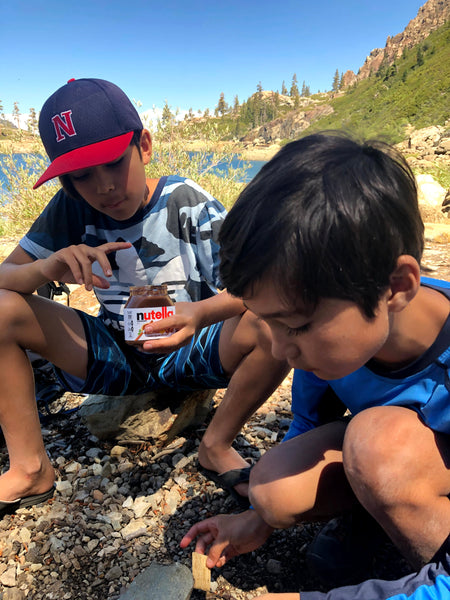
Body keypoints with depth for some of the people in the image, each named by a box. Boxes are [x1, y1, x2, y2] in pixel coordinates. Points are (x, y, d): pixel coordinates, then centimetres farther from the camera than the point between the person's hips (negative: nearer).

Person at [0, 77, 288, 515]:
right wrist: (48, 268, -30)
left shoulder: (188, 204, -14)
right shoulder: (72, 209, -4)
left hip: (191, 351, -2)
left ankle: (217, 446, -5)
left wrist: (200, 313, -43)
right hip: (114, 355, 3)